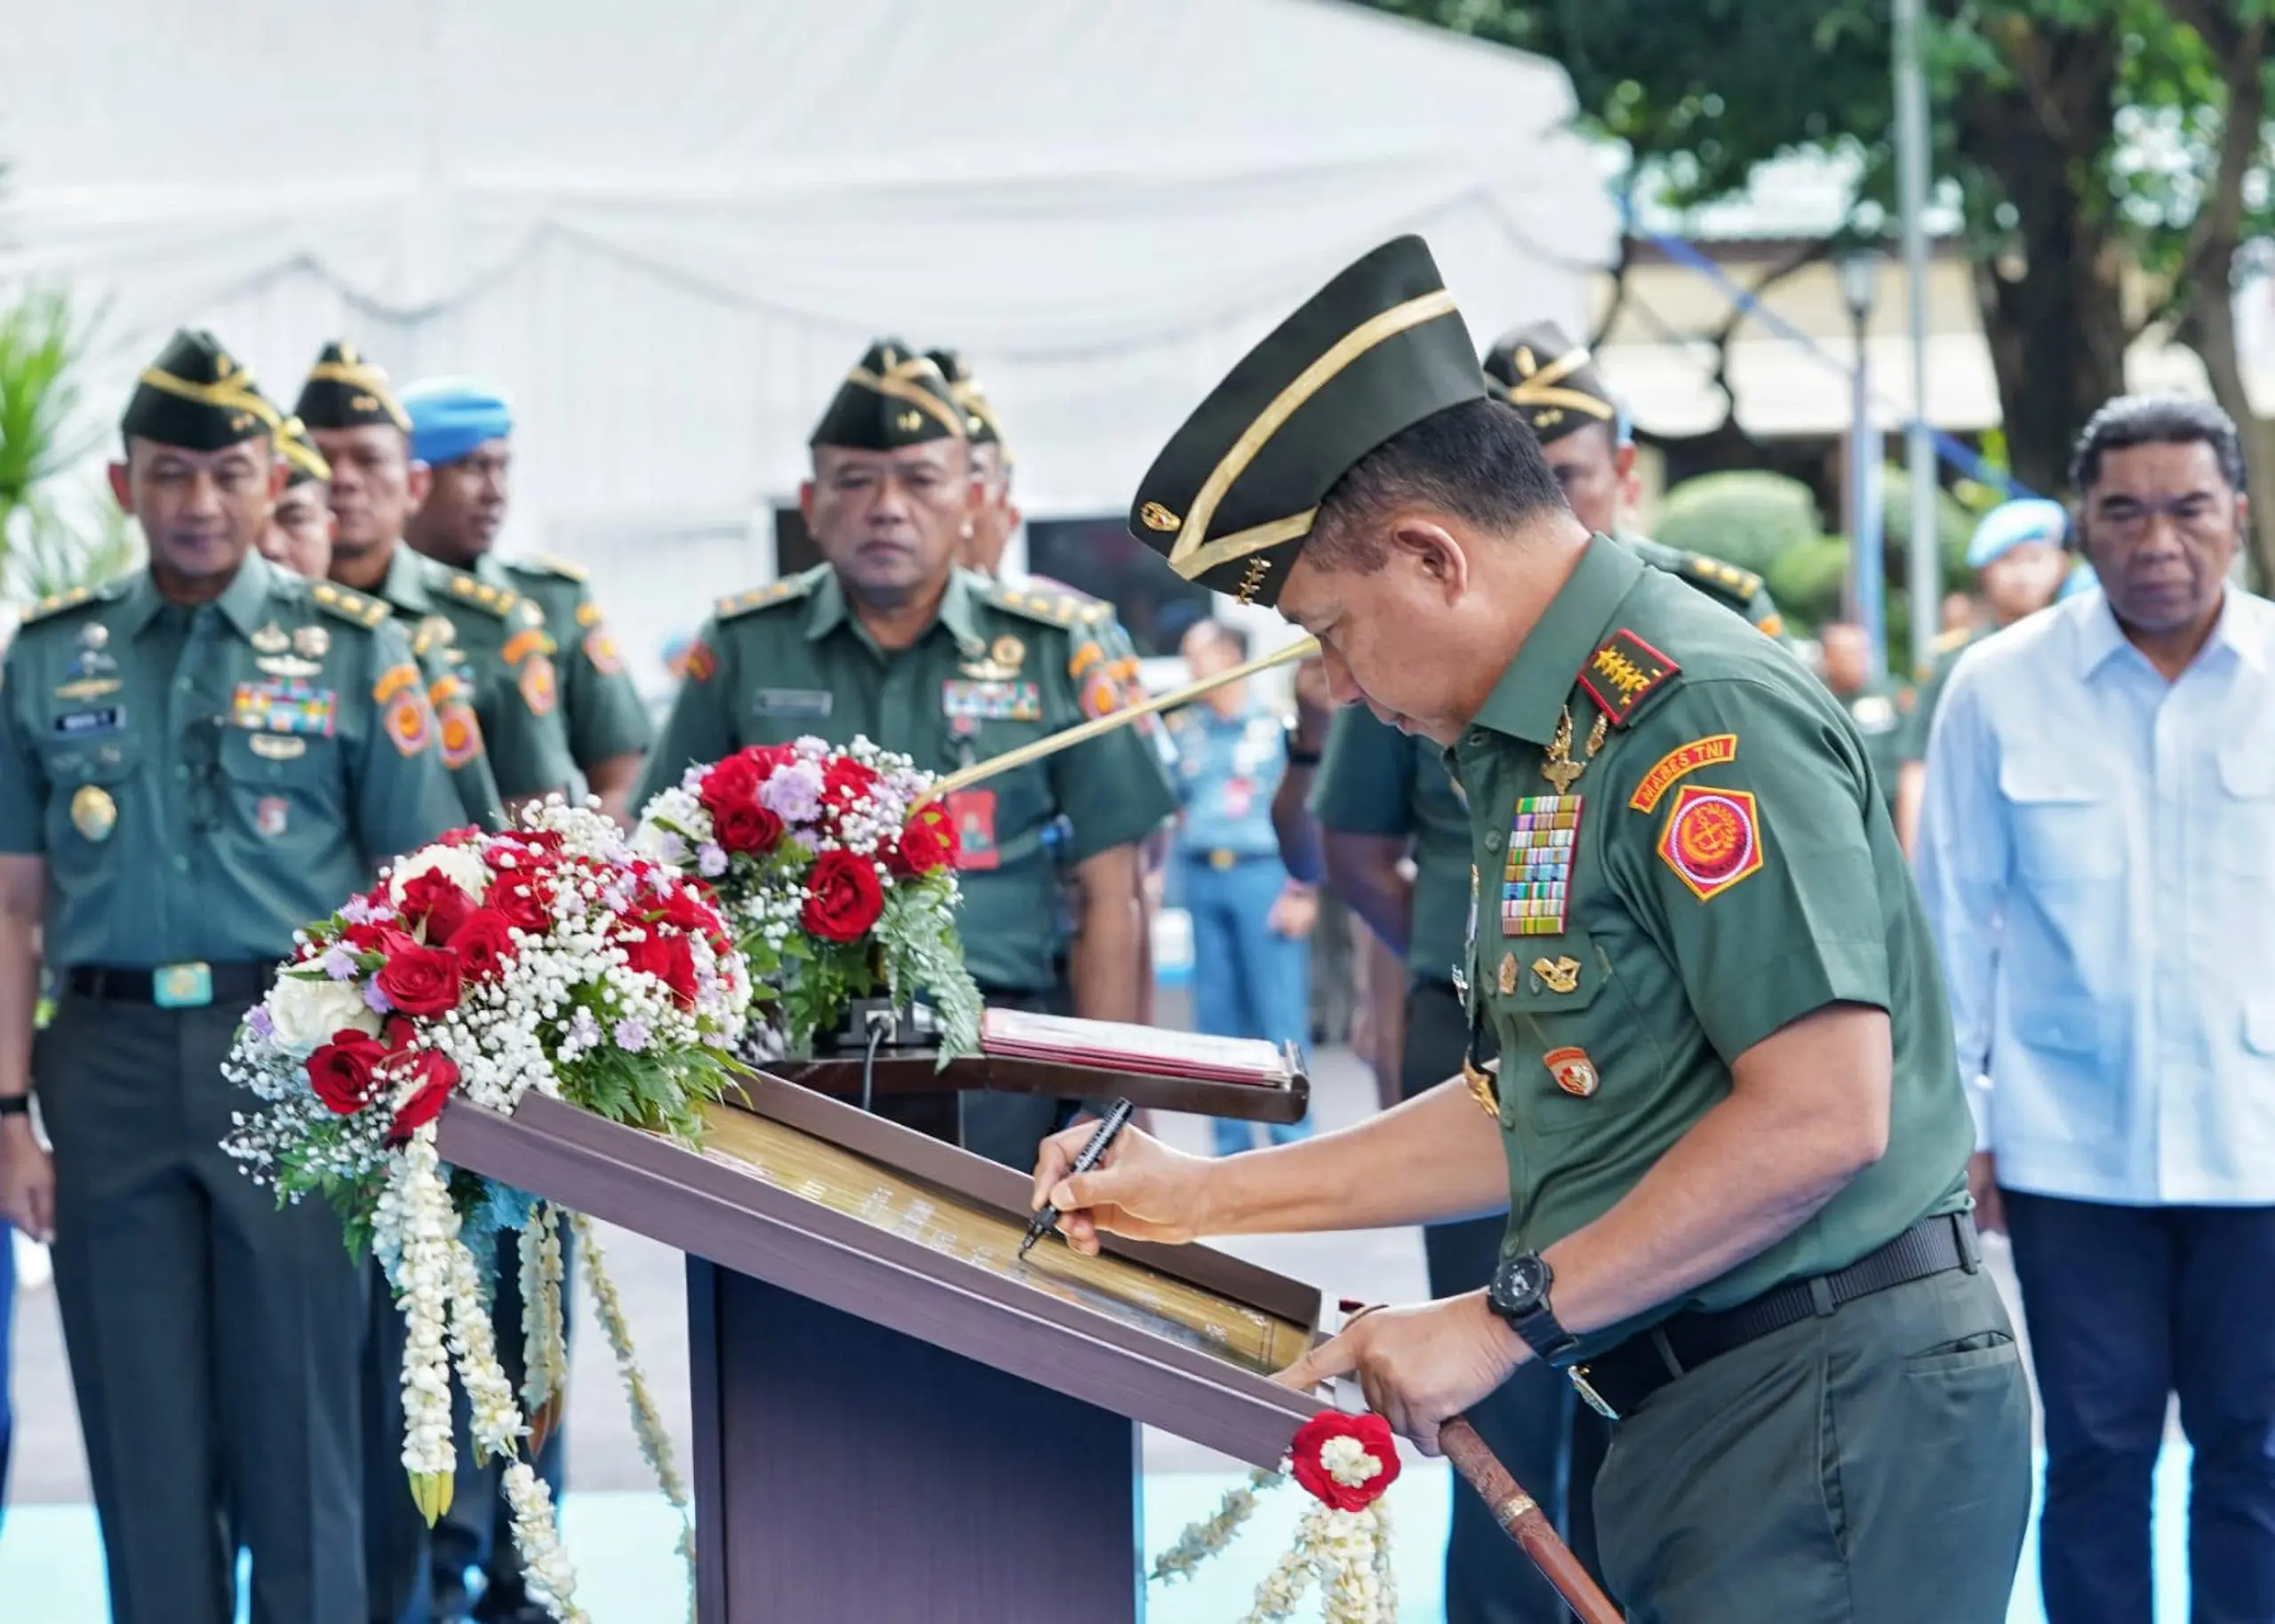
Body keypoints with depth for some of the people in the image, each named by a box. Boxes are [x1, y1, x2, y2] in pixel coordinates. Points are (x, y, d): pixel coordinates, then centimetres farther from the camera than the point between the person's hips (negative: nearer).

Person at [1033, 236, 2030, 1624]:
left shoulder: (1701, 716, -15)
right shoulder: (1552, 744, 17)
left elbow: (1823, 1118, -22)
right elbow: (1545, 1118, 23)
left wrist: (1510, 1322, -18)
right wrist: (1209, 1196, 20)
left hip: (1831, 1412, -10)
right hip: (1697, 1407, 10)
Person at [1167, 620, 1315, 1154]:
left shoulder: (1276, 725, -2)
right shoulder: (1187, 729, 14)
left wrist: (1303, 892, -8)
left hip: (1262, 874, -5)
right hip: (1202, 877, 5)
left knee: (1280, 1015, -5)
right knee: (1217, 1014, 7)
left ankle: (1292, 1140, -1)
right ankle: (1230, 1142, 13)